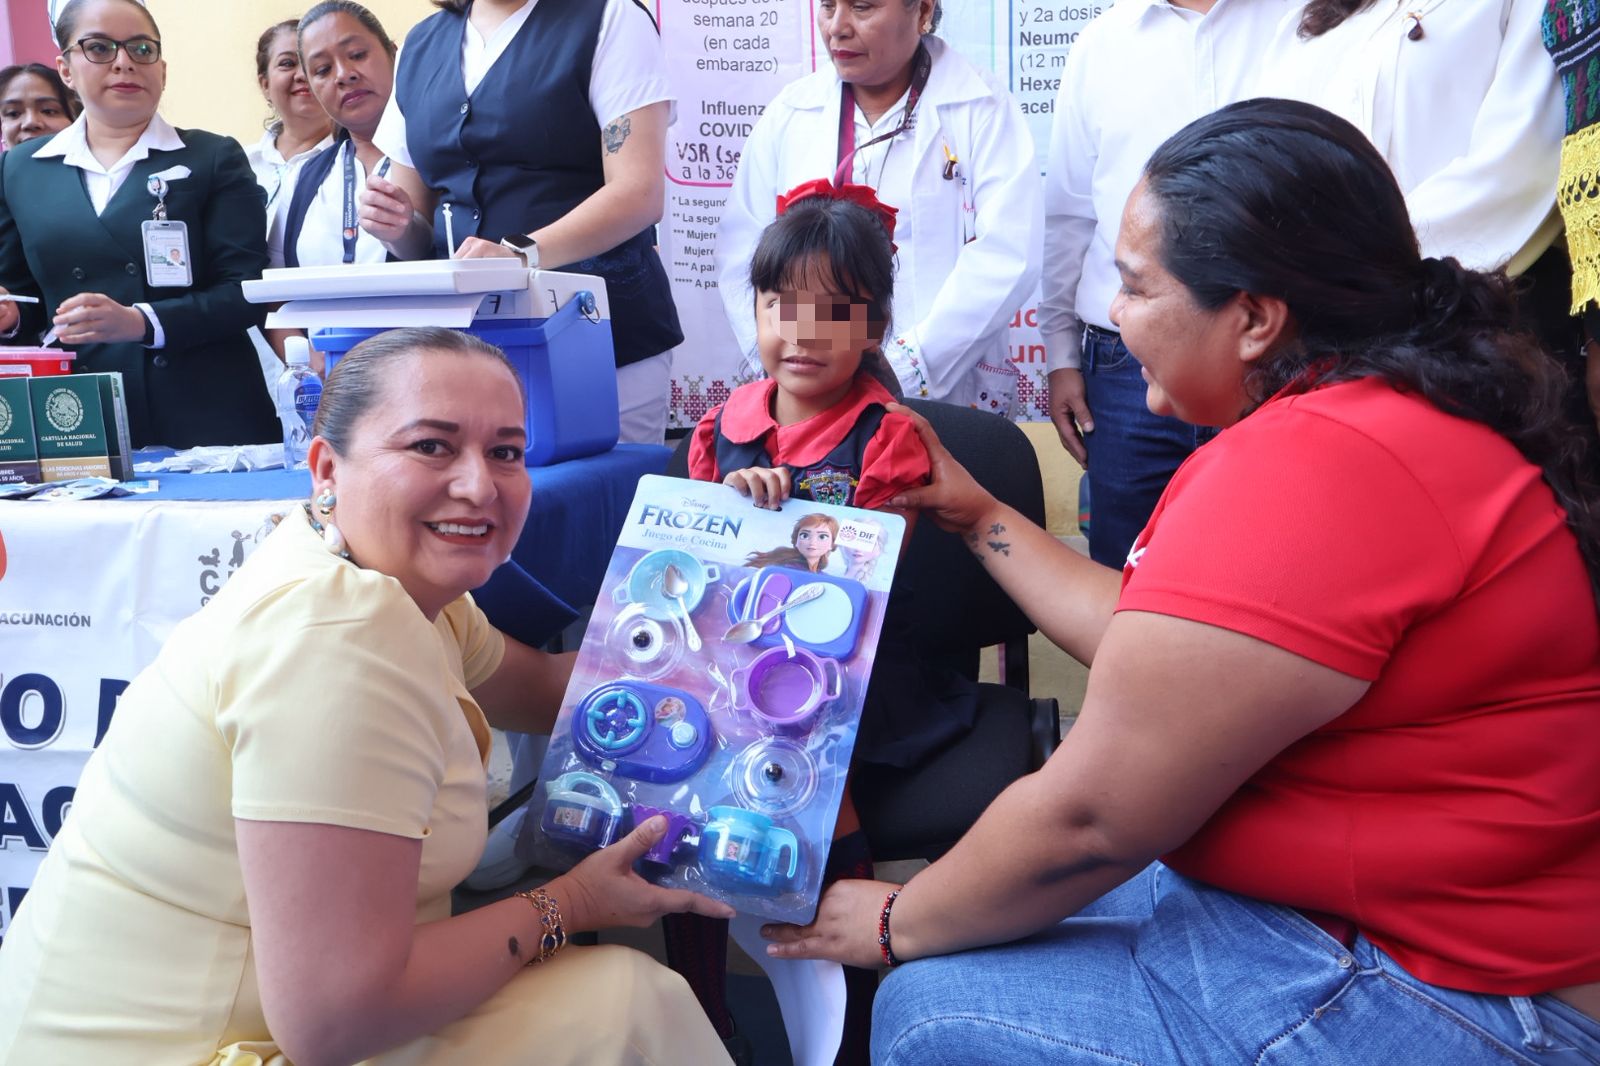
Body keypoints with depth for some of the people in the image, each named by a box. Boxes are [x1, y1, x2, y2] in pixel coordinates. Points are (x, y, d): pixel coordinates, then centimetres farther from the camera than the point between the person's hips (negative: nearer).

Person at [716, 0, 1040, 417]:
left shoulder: (983, 111, -3)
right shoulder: (790, 111, 6)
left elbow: (1005, 256, -14)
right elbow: (742, 250, 4)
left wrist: (902, 372, -20)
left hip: (945, 398, -2)